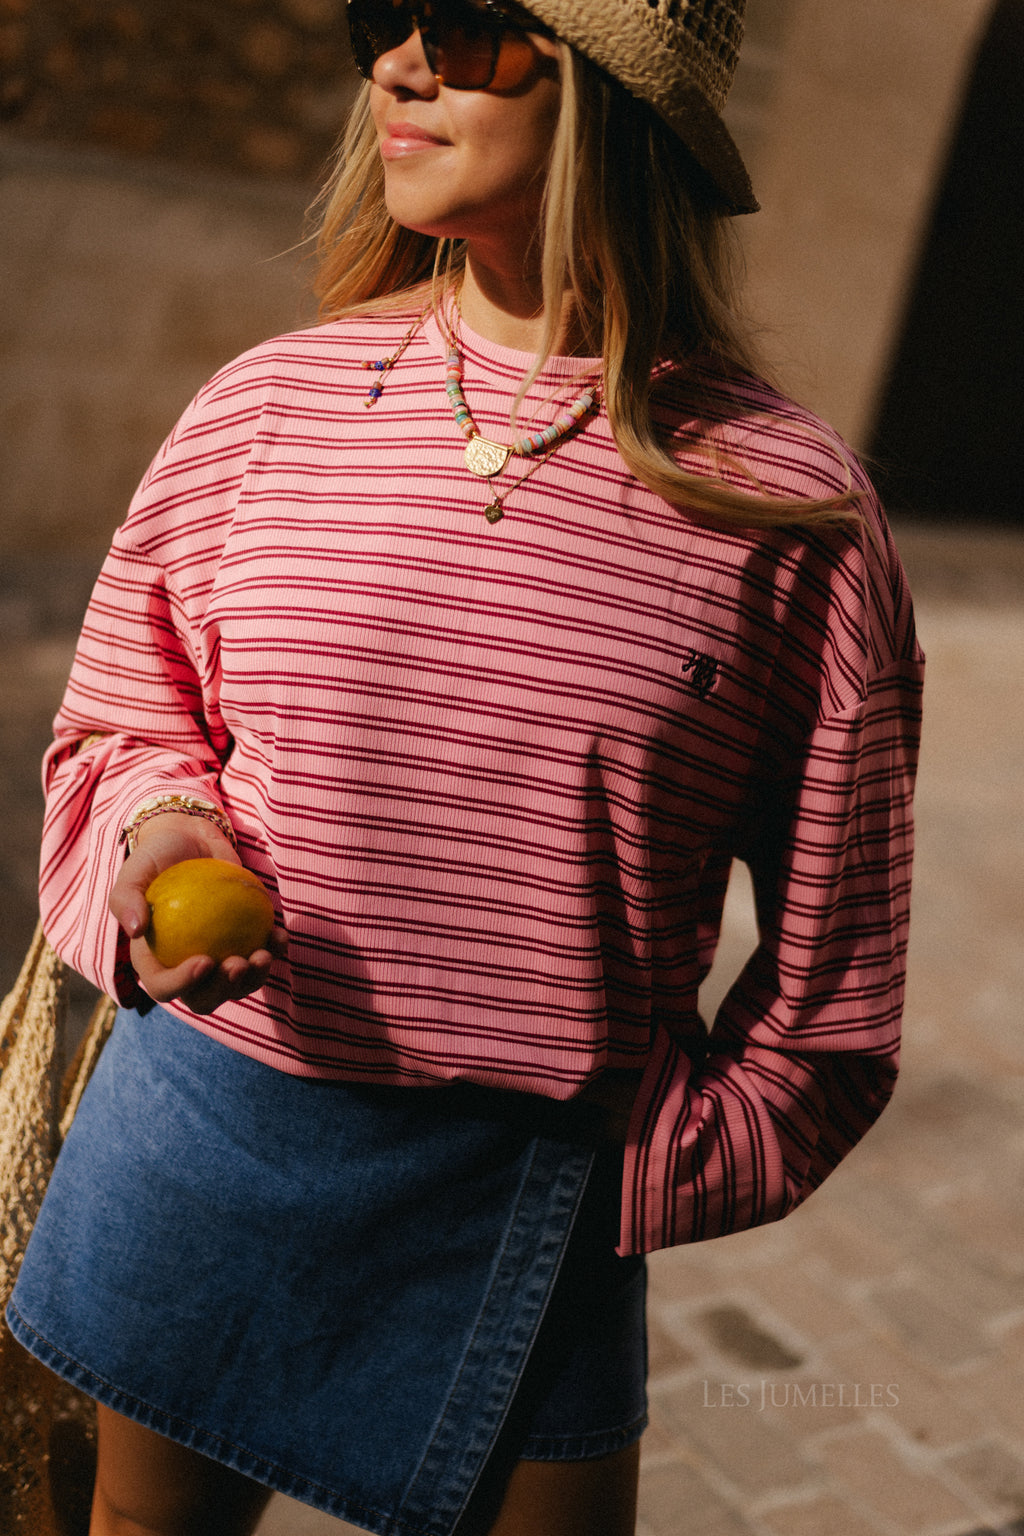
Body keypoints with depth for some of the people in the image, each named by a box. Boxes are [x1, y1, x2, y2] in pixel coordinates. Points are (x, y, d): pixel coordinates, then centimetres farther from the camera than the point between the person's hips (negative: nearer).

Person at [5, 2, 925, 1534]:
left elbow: (829, 971, 0)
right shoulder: (269, 402, -2)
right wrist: (160, 827, -10)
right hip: (201, 1134, 3)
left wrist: (648, 1170, -3)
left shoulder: (785, 503, -9)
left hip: (529, 1212, -2)